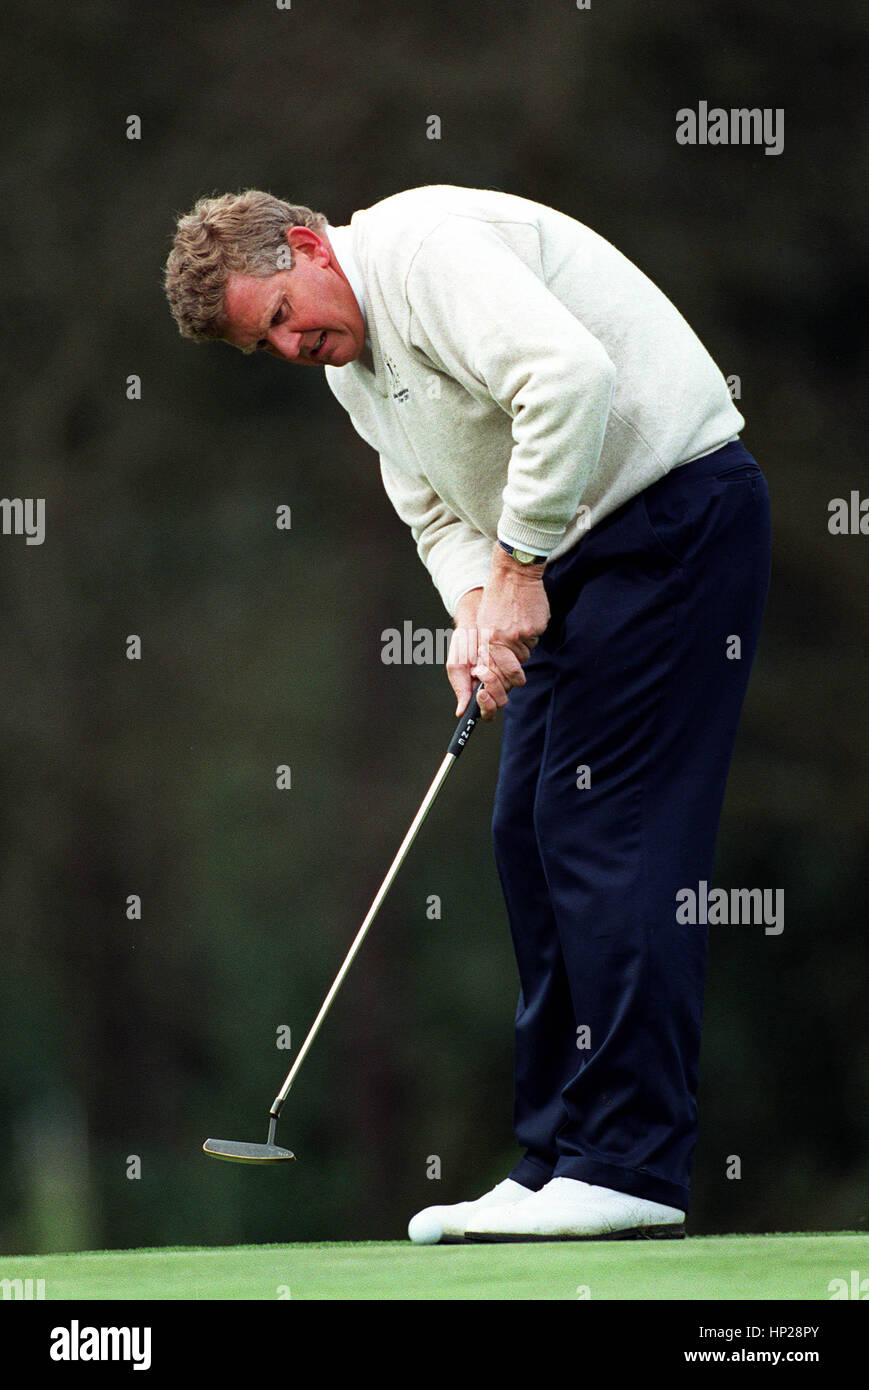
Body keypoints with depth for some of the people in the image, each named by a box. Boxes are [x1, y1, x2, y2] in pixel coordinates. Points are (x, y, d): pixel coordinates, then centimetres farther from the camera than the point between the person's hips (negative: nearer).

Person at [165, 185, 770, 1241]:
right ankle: (559, 1161, 11)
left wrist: (518, 569, -23)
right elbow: (438, 513, 16)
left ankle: (630, 1169, -15)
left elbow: (570, 376, -31)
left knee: (607, 832, -14)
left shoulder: (426, 250, -18)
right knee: (528, 836, 8)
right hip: (567, 559, 10)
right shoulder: (350, 360, 14)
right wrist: (474, 612, -6)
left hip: (673, 511, -10)